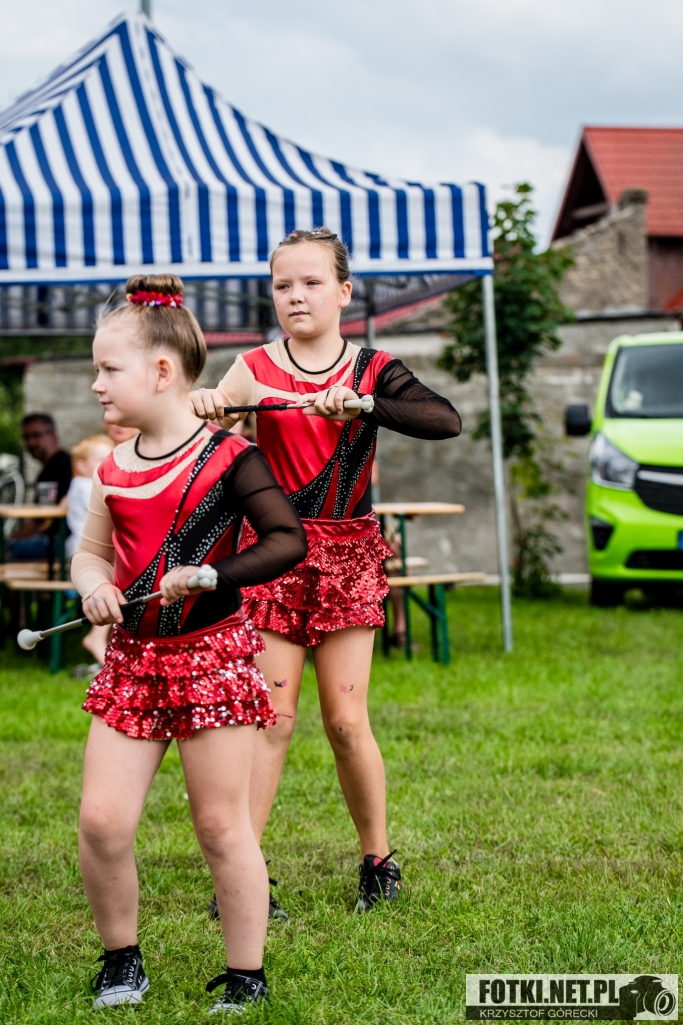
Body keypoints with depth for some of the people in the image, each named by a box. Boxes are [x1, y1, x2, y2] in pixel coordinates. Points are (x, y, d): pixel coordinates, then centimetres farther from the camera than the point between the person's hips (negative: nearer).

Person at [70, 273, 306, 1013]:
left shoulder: (225, 458, -8)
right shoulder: (112, 469, 9)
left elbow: (288, 540, -11)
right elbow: (91, 551, 21)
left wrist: (209, 575, -21)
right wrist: (94, 584, -2)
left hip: (212, 656, -5)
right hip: (132, 660, 5)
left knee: (221, 825, 2)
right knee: (101, 819, -3)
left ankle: (246, 978, 15)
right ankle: (120, 960, 18)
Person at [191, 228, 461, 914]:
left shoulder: (373, 370, 1)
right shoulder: (256, 369, 2)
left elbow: (446, 421, -16)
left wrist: (361, 404, -32)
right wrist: (202, 405, -38)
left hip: (347, 556, 0)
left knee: (346, 720, 1)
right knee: (271, 717, -3)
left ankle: (378, 859, 20)